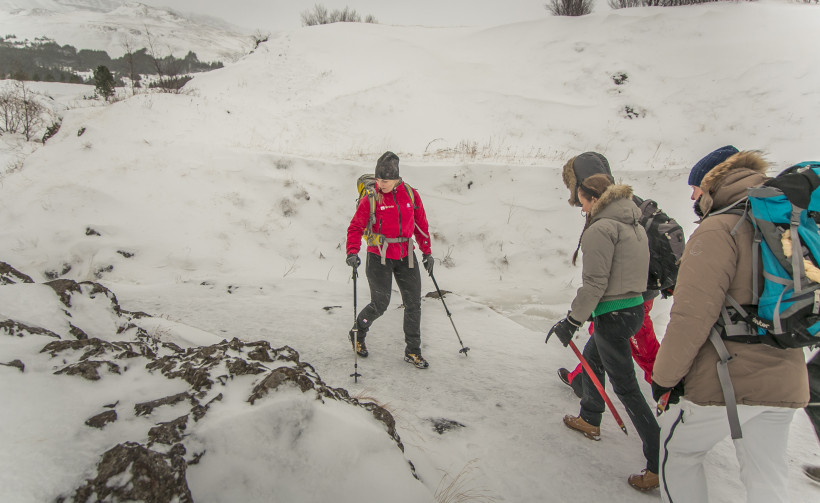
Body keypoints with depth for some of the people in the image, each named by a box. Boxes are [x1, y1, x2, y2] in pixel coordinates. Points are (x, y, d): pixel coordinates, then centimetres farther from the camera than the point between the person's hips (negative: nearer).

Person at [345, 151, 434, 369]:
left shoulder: (411, 194, 0)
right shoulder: (371, 198, -9)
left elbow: (421, 224, 11)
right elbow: (356, 226, -8)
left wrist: (426, 251, 11)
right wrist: (352, 252, -23)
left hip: (406, 256, 4)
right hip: (379, 256, -4)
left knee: (413, 303, 4)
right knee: (380, 304, -3)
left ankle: (413, 351, 18)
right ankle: (358, 333, 28)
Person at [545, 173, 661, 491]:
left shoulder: (600, 229, -17)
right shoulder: (634, 226, 11)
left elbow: (594, 283, -20)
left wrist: (572, 321, -13)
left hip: (613, 315, -10)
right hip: (635, 308, 10)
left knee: (626, 388, -2)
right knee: (591, 357, 28)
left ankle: (659, 466, 4)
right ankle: (590, 420, 43)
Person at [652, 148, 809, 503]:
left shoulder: (719, 229, -14)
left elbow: (693, 313, -21)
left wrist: (665, 374, -11)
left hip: (727, 381, -7)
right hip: (784, 383, 8)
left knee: (678, 452, 14)